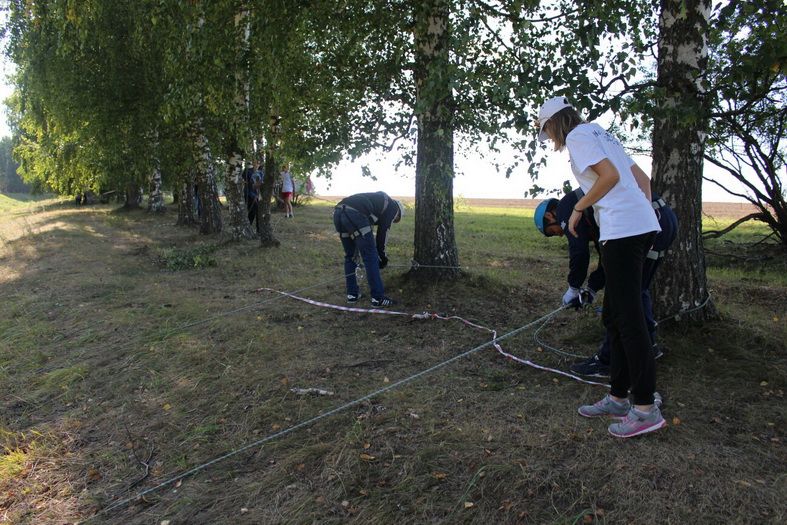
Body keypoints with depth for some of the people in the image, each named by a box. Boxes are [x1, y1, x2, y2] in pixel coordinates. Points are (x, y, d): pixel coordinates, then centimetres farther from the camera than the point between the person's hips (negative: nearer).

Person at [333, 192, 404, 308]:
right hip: (355, 214, -8)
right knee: (371, 258, 2)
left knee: (350, 256, 22)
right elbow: (383, 231, 13)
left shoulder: (379, 200, 39)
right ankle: (378, 298, 7)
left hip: (338, 212, 8)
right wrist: (382, 256, 23)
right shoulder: (393, 206, 18)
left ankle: (352, 294, 28)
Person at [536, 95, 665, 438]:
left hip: (622, 230, -10)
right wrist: (646, 215, 18)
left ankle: (645, 408, -1)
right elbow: (642, 178, 22)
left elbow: (610, 175, -16)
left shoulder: (578, 135, -2)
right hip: (641, 225, 10)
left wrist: (578, 208, -4)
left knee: (628, 318, -7)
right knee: (614, 316, 14)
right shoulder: (601, 134, 26)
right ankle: (618, 397, 21)